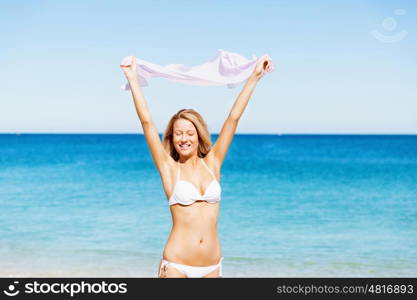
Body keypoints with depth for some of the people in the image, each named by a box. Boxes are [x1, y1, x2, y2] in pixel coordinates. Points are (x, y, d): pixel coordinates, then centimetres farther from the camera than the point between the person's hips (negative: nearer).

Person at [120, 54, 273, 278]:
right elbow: (146, 121, -5)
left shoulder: (212, 163, 6)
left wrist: (255, 76, 9)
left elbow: (233, 118, 6)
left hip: (212, 267, 3)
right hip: (176, 265, -3)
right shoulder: (169, 168, 0)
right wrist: (133, 79, -6)